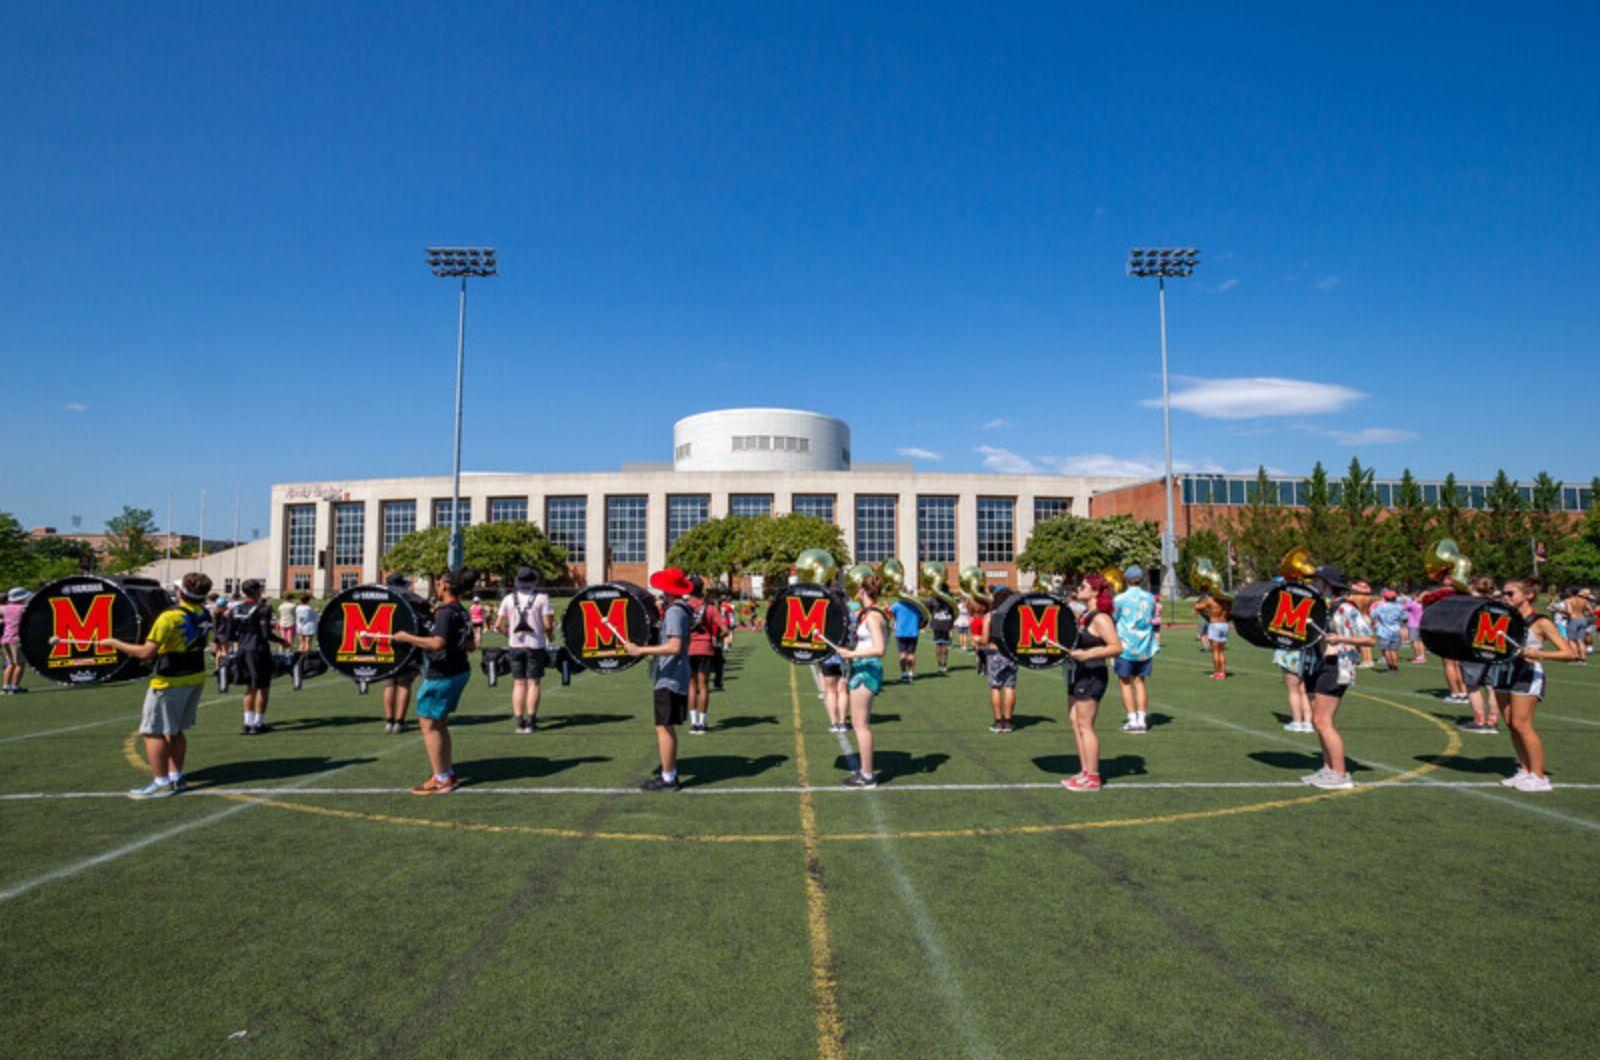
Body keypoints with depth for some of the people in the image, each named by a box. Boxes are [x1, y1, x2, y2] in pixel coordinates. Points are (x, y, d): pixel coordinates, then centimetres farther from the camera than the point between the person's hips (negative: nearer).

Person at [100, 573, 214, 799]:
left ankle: (161, 783, 2)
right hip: (196, 677, 8)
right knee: (175, 731, 17)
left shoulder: (170, 616, -21)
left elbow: (146, 652, -22)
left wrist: (114, 643, -10)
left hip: (170, 681, -8)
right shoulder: (205, 615, 2)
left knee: (153, 731, 2)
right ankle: (175, 777, 20)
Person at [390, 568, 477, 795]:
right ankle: (448, 774, 22)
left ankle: (441, 779, 2)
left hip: (442, 674, -9)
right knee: (440, 724, 18)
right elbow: (470, 645, 16)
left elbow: (438, 643, -28)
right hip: (460, 671, 9)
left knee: (428, 724, -1)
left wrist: (407, 637, -20)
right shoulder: (462, 613, 10)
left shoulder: (445, 612, -18)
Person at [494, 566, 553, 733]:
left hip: (515, 646, 3)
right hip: (535, 645, -3)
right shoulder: (541, 598, -6)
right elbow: (548, 625, -10)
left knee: (518, 684, 7)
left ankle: (519, 721, 4)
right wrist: (549, 636, 9)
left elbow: (498, 625, 3)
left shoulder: (508, 599, 3)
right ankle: (530, 721, 0)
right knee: (533, 683, 3)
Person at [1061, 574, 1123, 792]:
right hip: (1078, 675, 10)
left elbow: (1117, 647, -25)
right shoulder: (1085, 614, 13)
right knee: (1075, 723, 12)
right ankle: (1085, 772, 21)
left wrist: (1087, 655, -30)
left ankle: (1092, 778, 3)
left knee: (1085, 726, -5)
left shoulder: (1100, 618, -16)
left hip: (1092, 675, -10)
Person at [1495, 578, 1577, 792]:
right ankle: (1525, 771, 17)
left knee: (1521, 725, -8)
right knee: (1511, 725, 7)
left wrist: (1539, 654, -26)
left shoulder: (1540, 622, -8)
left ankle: (1539, 777, 1)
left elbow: (1570, 653, -12)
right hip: (1503, 671, 7)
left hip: (1528, 673, -7)